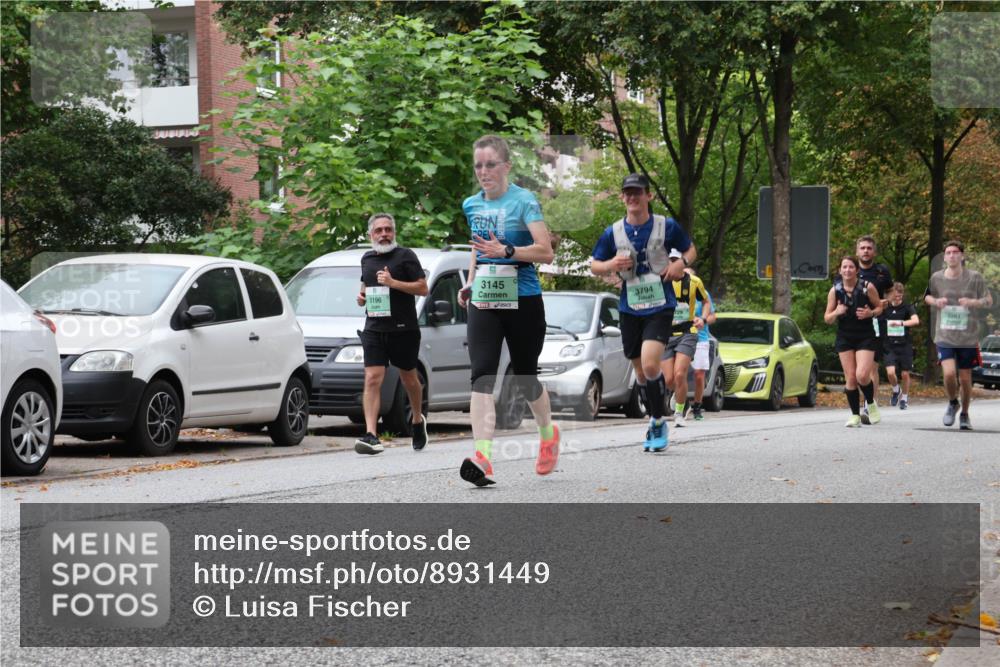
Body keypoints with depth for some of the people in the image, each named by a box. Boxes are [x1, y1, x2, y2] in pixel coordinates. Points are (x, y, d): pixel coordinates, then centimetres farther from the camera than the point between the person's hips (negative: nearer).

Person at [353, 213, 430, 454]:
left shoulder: (405, 256, -3)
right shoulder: (367, 259, 15)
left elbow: (423, 288, -8)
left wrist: (393, 282, -18)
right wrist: (362, 296, 9)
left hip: (404, 329, -3)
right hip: (374, 329, 3)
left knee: (409, 378, 12)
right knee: (372, 380, -12)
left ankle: (418, 420, 39)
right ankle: (371, 435, -20)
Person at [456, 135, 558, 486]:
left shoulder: (524, 201, -9)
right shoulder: (472, 205, 9)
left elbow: (546, 251, -17)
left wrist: (505, 251, -29)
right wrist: (470, 283, 15)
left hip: (523, 302, -4)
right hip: (484, 302, 4)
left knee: (524, 375, 8)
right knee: (482, 373, -14)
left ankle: (548, 433, 38)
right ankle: (483, 457, -24)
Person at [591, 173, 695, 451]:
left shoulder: (666, 227, -4)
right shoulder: (613, 233, 1)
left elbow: (691, 250, 11)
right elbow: (594, 265, 10)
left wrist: (681, 263, -11)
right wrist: (611, 265, -12)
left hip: (660, 306, -3)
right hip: (630, 309, 4)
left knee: (650, 363, -21)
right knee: (640, 372, 10)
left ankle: (659, 422, -4)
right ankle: (655, 423, 28)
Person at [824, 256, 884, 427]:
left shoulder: (867, 287, -7)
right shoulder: (835, 291, -1)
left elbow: (879, 307, 7)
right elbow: (827, 318, 4)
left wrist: (870, 313, -15)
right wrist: (837, 312, -18)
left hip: (865, 337, -2)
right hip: (844, 337, 2)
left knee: (862, 375, -17)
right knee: (850, 378, -1)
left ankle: (871, 403, 12)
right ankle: (855, 416, 9)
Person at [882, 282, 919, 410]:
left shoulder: (908, 307, -4)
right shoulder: (885, 308, 3)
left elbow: (916, 321, -21)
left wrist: (901, 323, -35)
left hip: (905, 345, -1)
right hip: (889, 346, 1)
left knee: (905, 374, 3)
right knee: (890, 372, -15)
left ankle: (904, 398, 23)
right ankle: (896, 390, 14)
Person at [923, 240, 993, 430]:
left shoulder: (974, 277, -4)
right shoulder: (936, 278, 0)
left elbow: (989, 300, 3)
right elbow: (927, 296, 18)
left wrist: (973, 302, -17)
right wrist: (935, 301, -6)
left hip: (968, 337, 0)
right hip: (945, 336, 0)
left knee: (965, 378, 6)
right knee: (949, 373, -17)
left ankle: (965, 415, 30)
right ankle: (952, 403, 15)